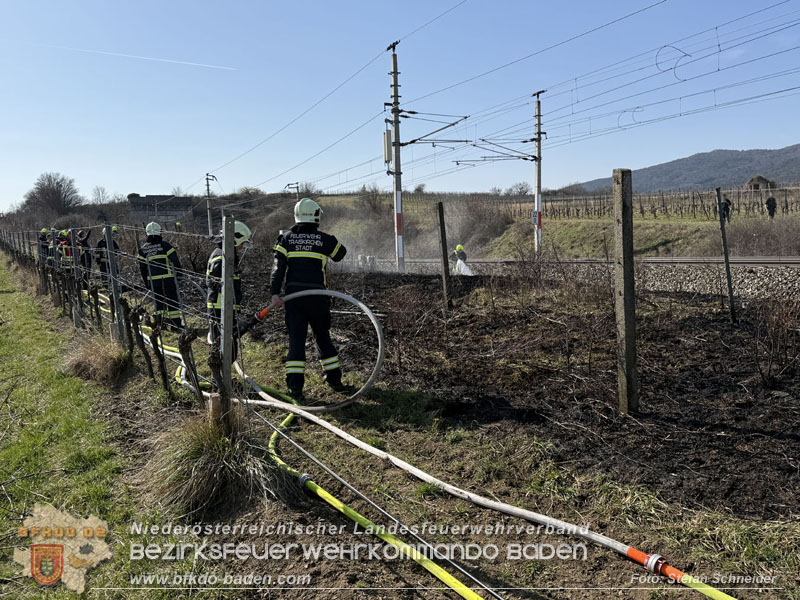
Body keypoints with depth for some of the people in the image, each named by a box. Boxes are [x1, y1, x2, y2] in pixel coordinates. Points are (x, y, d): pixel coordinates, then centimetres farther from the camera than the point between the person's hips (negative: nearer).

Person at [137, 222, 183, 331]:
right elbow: (176, 261, -8)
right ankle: (176, 325, 3)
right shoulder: (165, 245, -8)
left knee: (159, 301, 16)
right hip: (168, 279, -3)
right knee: (173, 301, 3)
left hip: (153, 281, 3)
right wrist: (178, 273, 8)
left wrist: (147, 283, 20)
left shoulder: (143, 249, 5)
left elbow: (142, 269, 10)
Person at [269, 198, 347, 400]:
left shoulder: (286, 237, 5)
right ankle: (334, 379, 24)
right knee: (323, 337, 14)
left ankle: (295, 387, -1)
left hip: (293, 295, 1)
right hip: (317, 296, -1)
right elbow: (340, 253, 20)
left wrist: (275, 292, -6)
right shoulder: (324, 239, 1)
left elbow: (278, 265, -3)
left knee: (296, 340, 4)